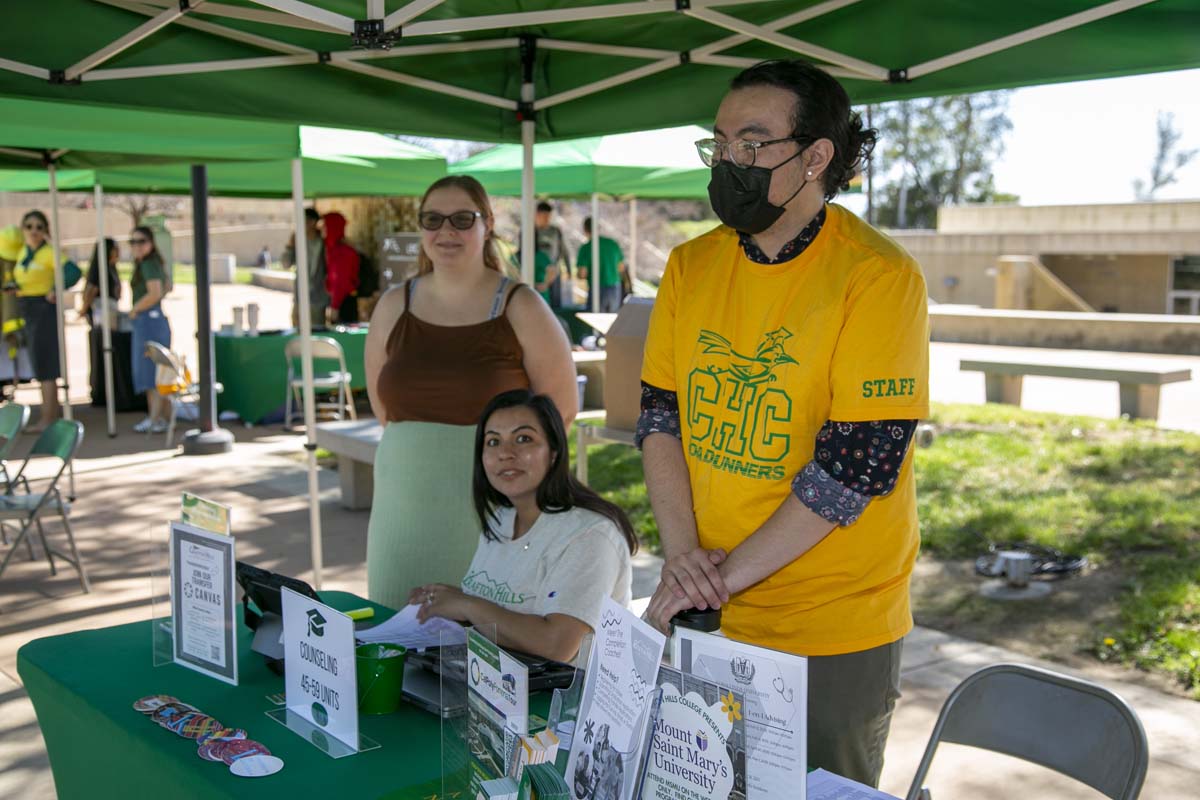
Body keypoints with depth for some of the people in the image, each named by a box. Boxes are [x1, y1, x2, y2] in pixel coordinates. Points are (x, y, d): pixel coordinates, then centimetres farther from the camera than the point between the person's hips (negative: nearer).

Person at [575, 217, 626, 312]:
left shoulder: (585, 248, -8)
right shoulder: (613, 243, 4)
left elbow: (582, 275, -11)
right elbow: (622, 268, 12)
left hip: (598, 290, -4)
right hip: (615, 288, 4)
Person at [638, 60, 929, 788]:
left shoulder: (878, 277, -15)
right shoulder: (691, 266, 2)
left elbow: (857, 461, -20)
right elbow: (659, 414, 3)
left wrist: (727, 572, -18)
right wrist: (682, 552, -10)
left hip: (835, 628, -5)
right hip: (705, 616, 5)